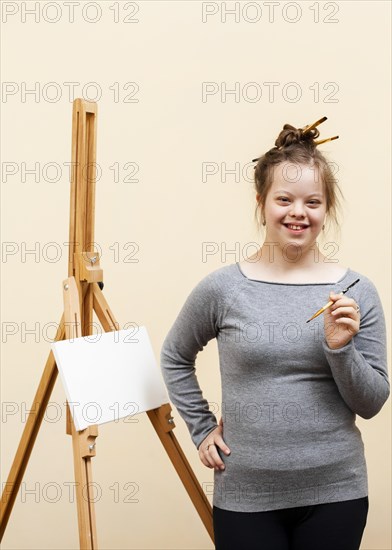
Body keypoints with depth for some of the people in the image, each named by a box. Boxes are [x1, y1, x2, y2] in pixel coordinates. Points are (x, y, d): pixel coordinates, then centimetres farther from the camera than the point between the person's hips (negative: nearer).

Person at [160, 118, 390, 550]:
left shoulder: (357, 292, -3)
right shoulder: (222, 288, -5)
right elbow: (174, 357, 11)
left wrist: (340, 348, -16)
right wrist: (202, 429, 5)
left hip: (334, 494, 1)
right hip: (244, 496, -1)